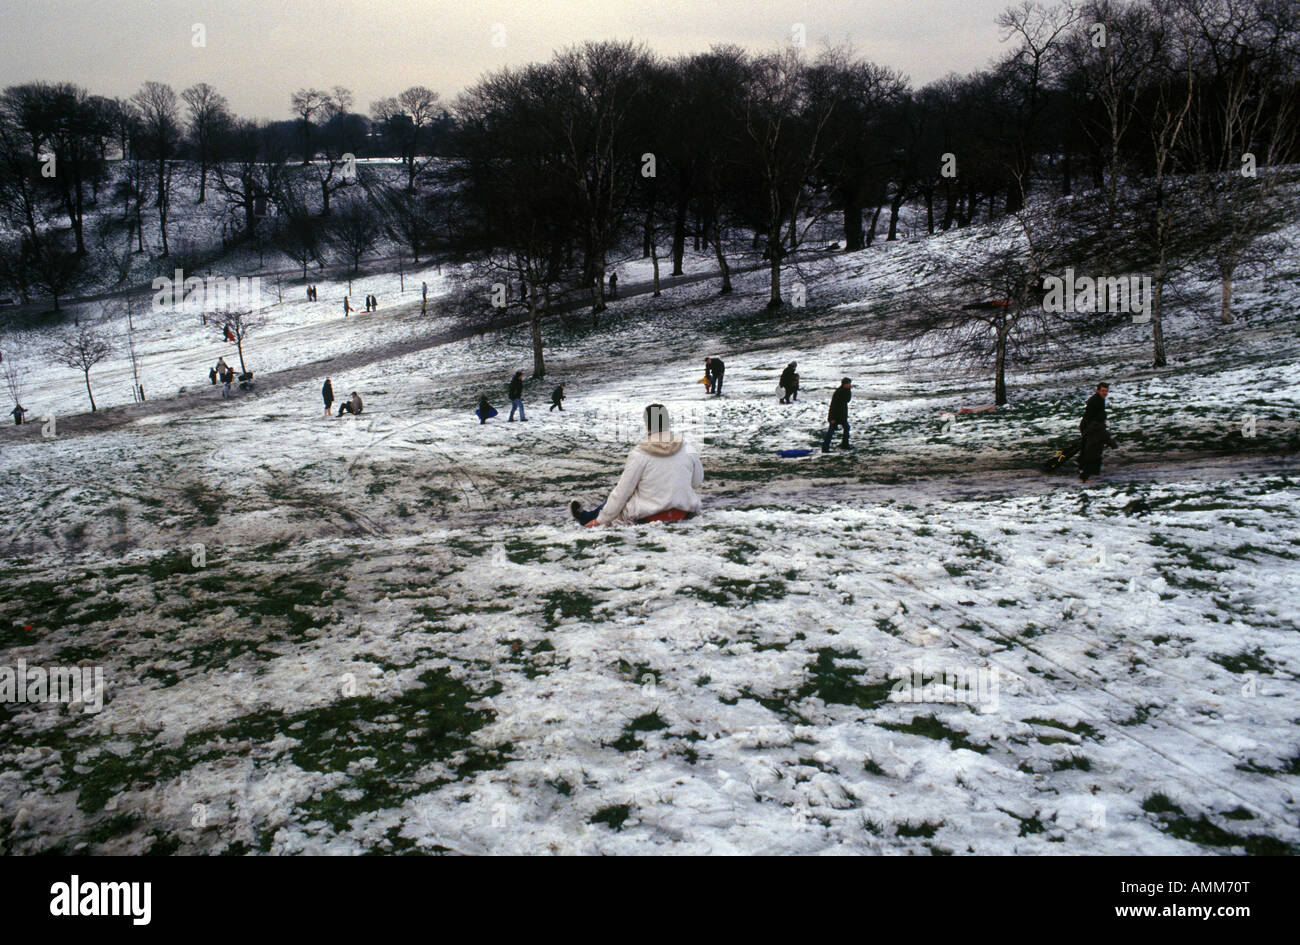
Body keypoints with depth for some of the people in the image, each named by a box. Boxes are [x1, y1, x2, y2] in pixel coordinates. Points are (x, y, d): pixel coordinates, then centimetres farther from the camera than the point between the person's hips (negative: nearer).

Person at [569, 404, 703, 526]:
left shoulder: (639, 454, -15)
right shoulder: (689, 449, -5)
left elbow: (622, 491, -9)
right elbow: (697, 482, 8)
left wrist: (601, 520, 1)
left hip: (647, 516, -4)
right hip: (684, 513, 4)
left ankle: (588, 517, 35)